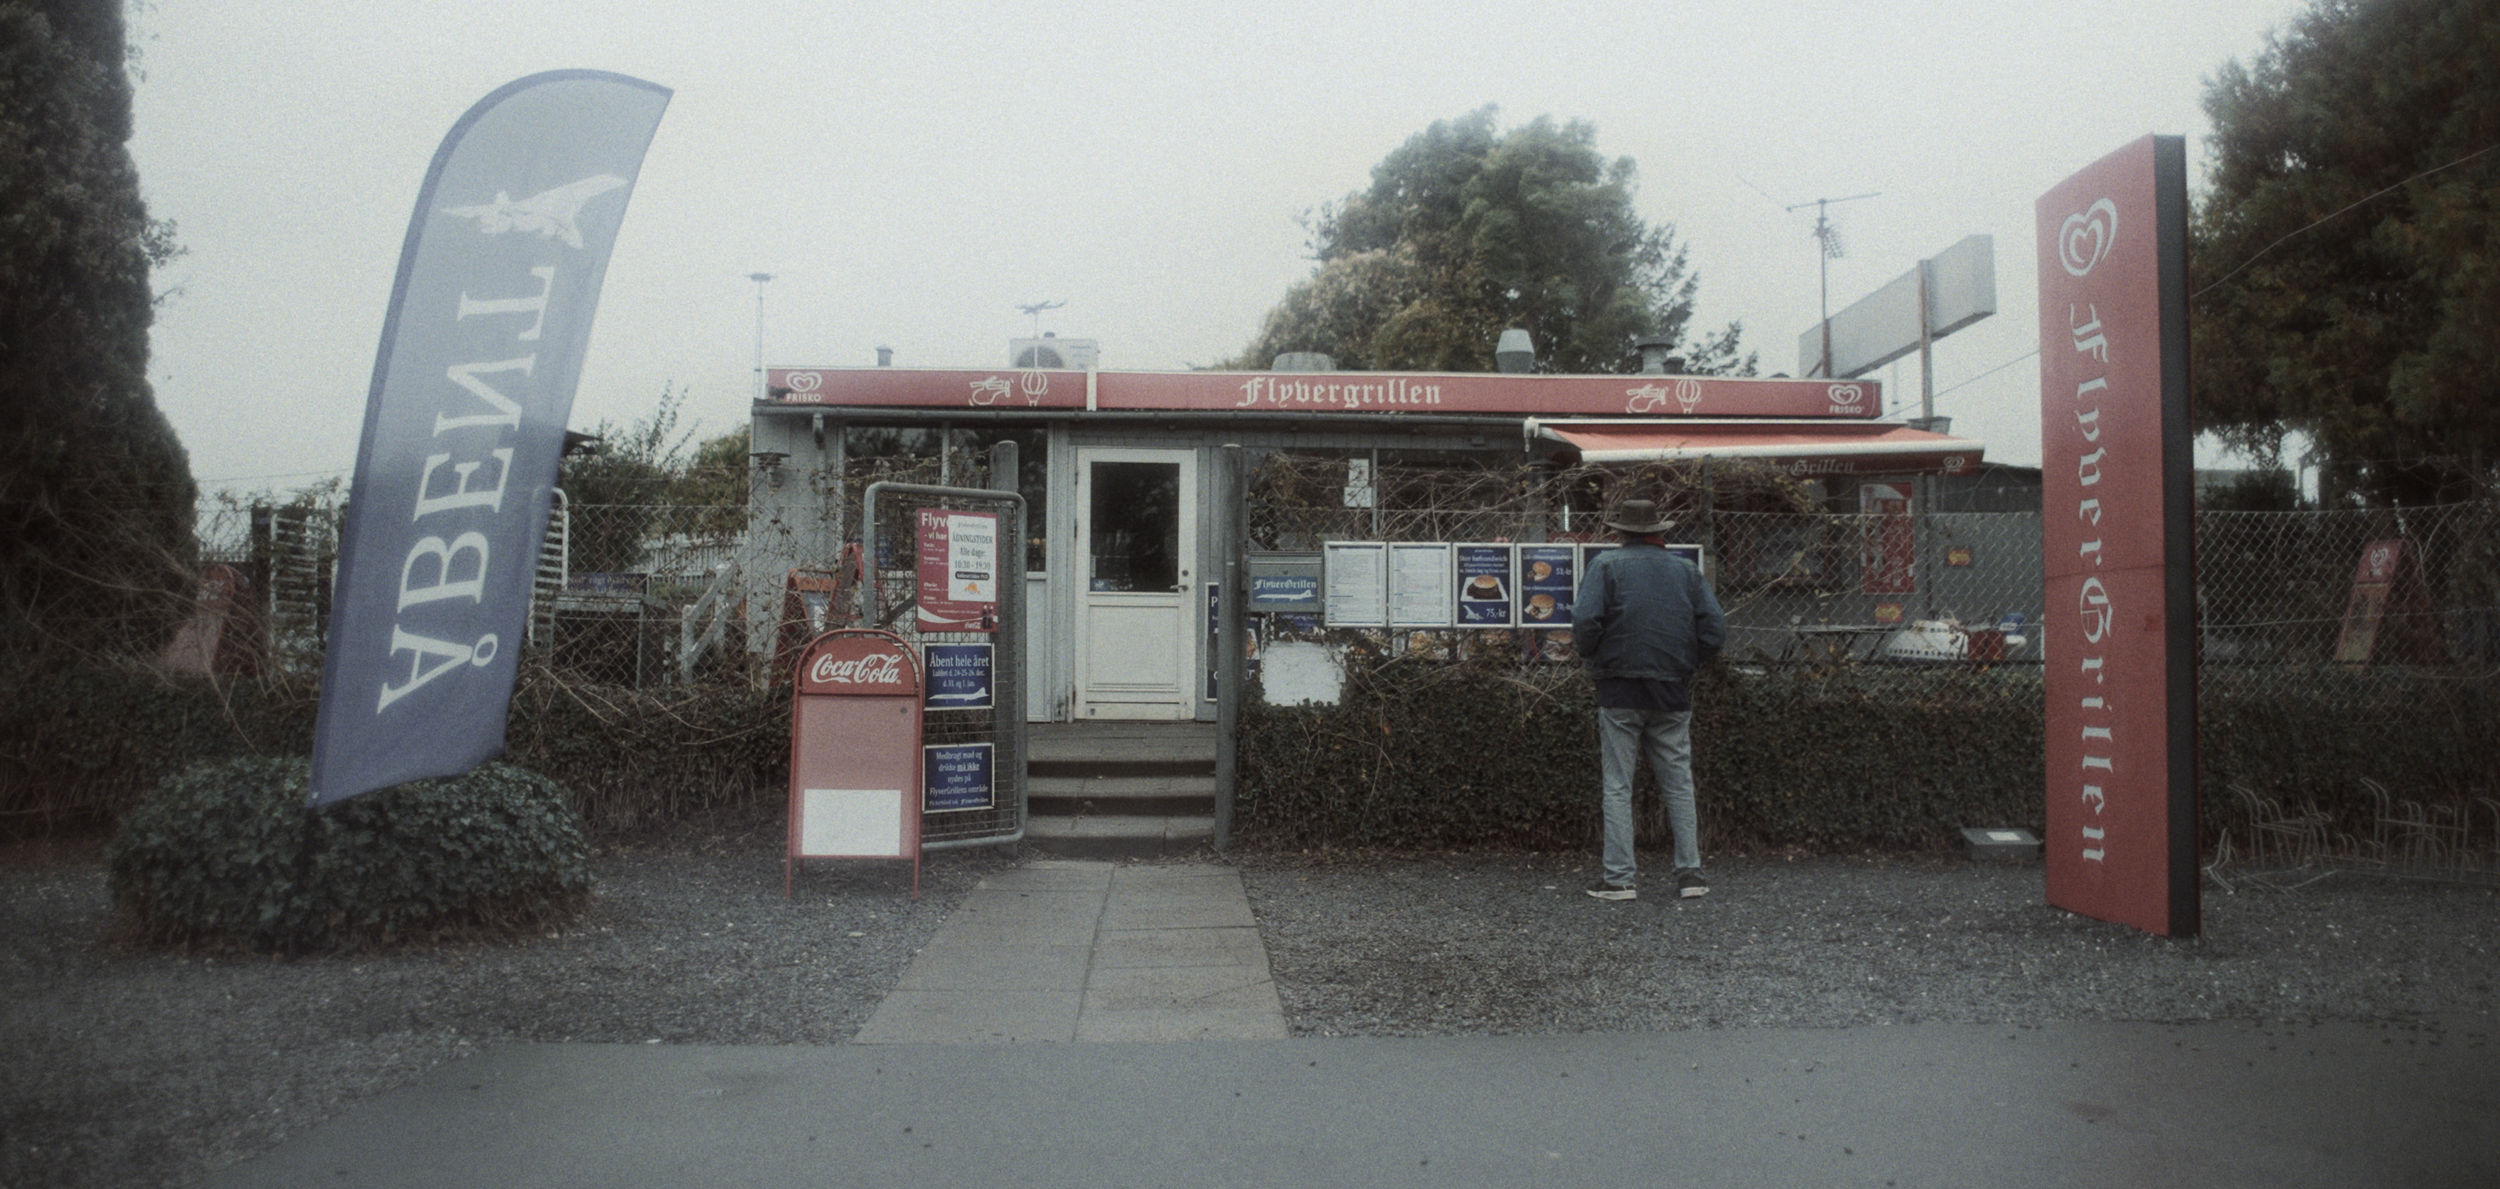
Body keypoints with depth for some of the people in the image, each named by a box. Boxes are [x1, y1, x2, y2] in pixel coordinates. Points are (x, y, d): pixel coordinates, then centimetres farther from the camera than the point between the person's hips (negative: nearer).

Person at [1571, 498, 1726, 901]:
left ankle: (1620, 876, 1)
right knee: (1679, 782, 10)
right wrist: (1687, 663, 15)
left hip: (1620, 691, -3)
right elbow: (1715, 628, 3)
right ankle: (1690, 872, 10)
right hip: (1673, 692, 3)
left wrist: (1593, 660, 4)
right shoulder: (1685, 571, 8)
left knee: (1618, 786, 2)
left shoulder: (1606, 566, -2)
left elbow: (1585, 621, -14)